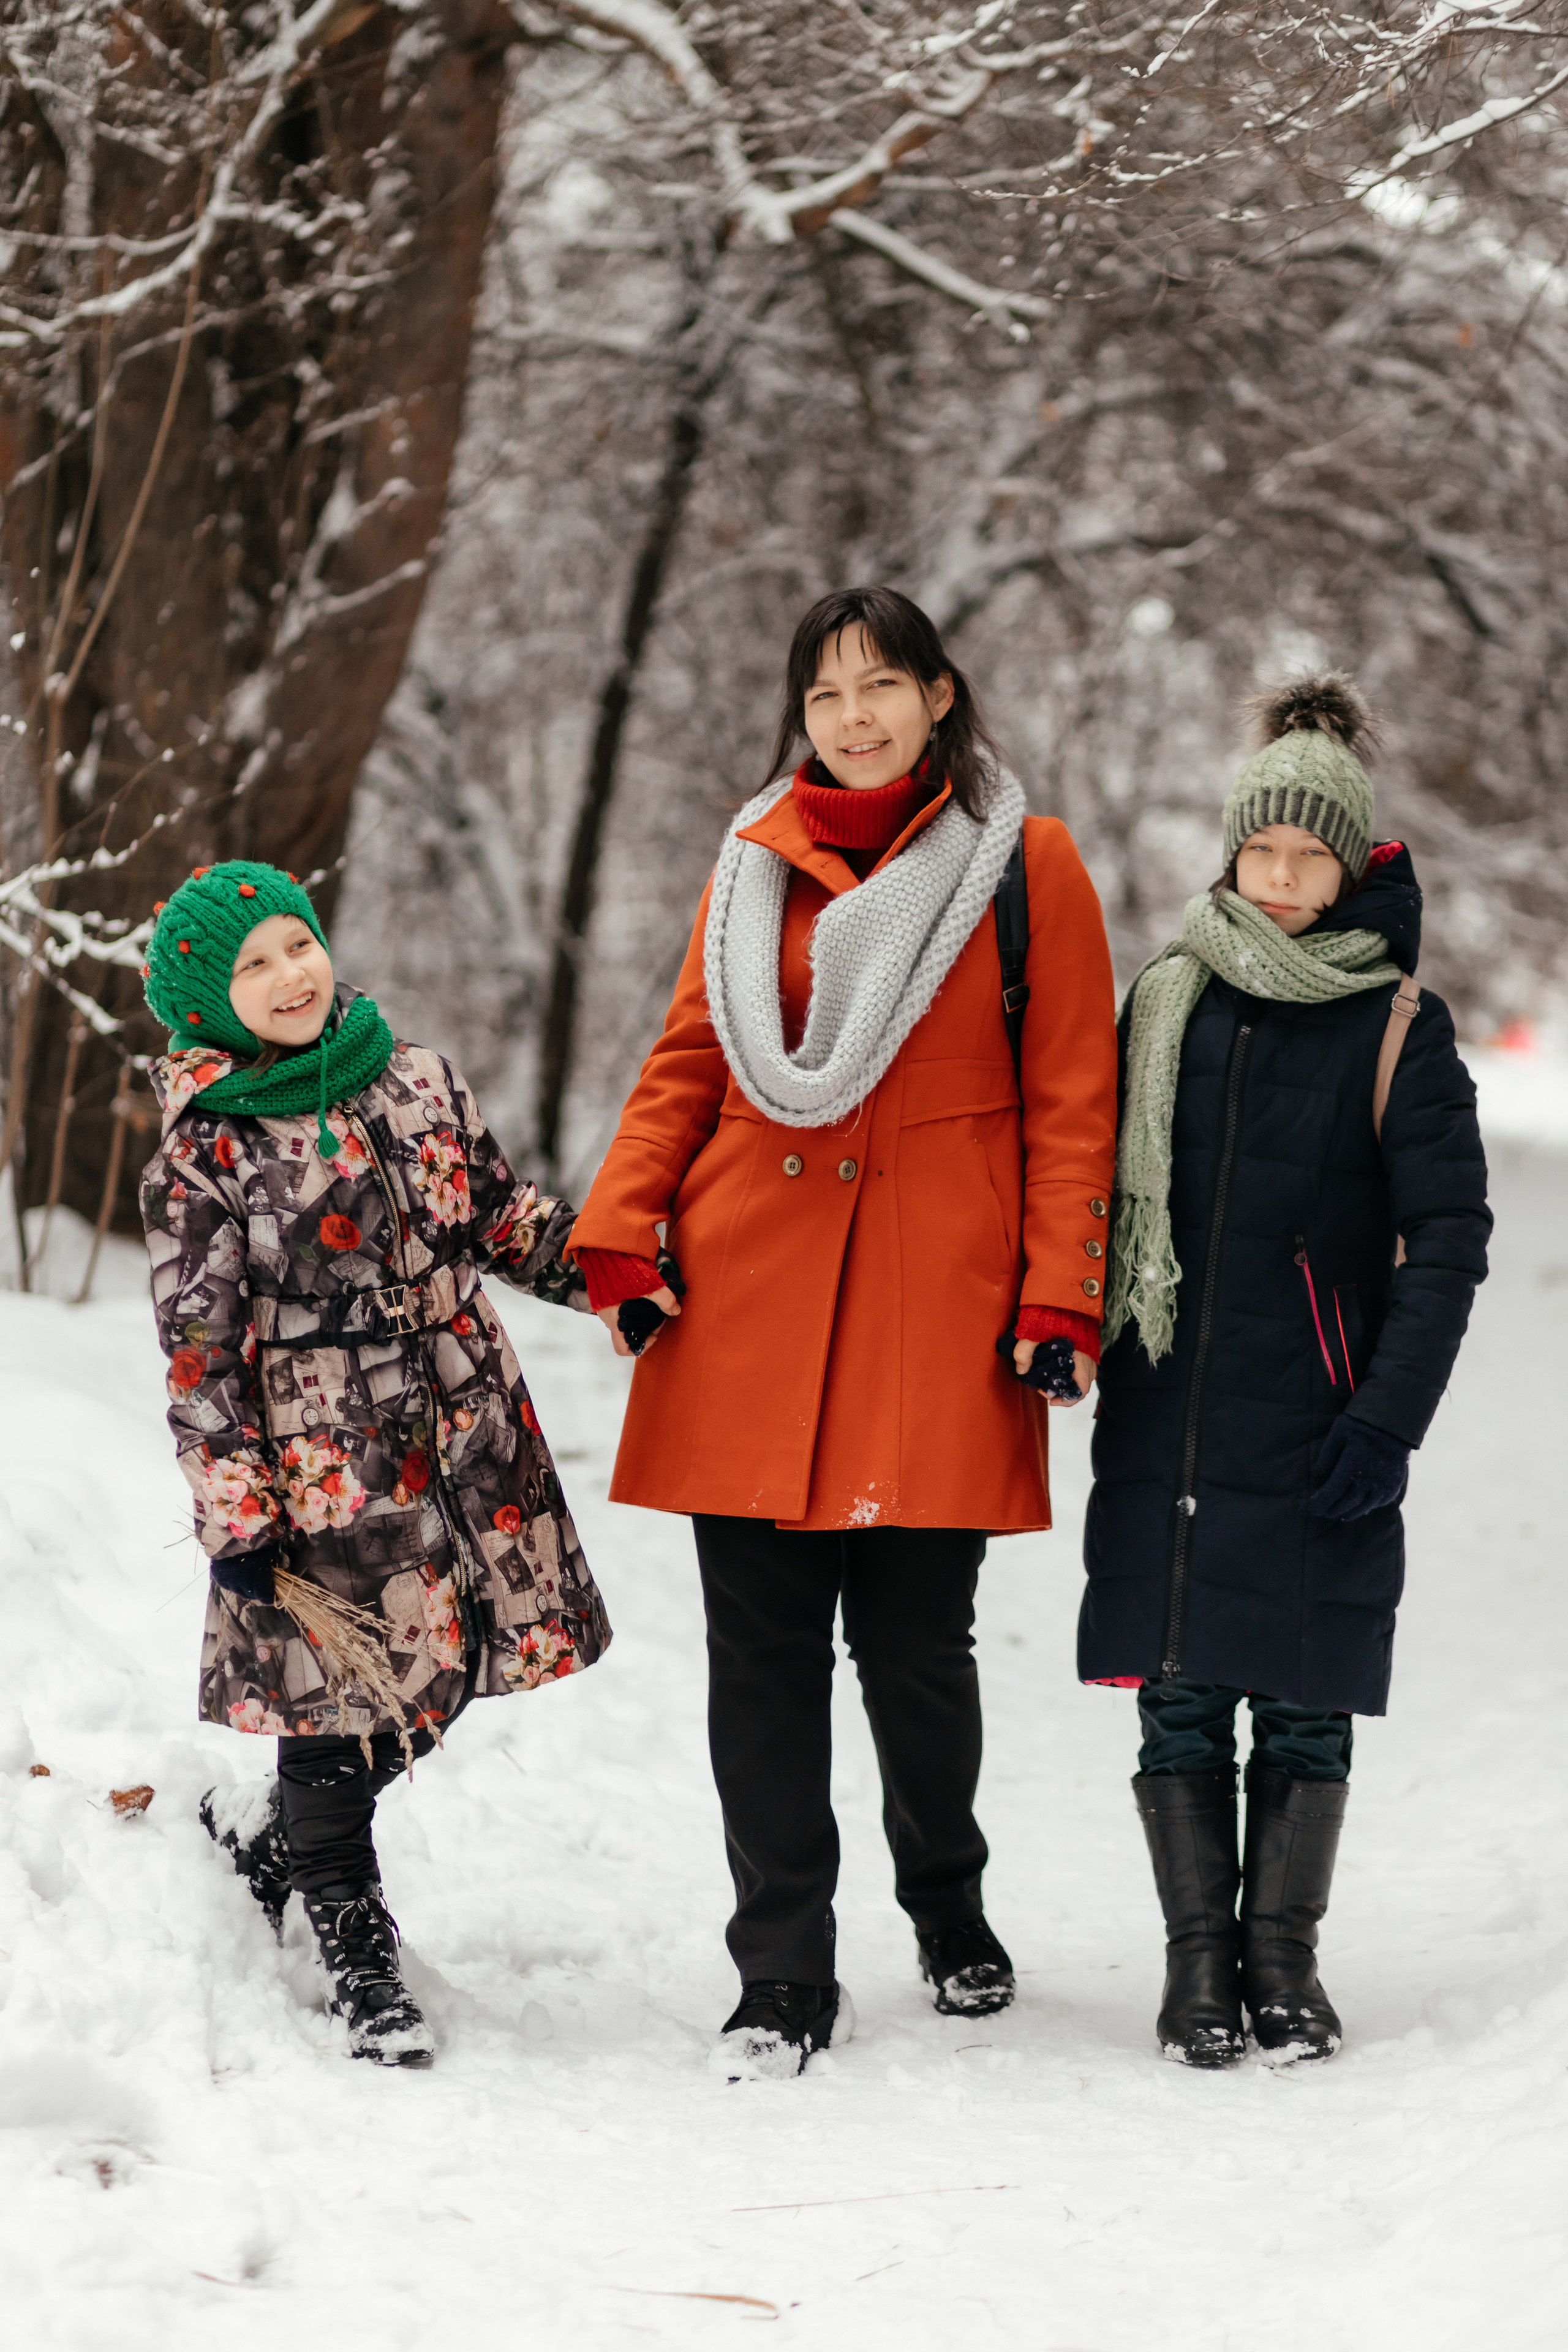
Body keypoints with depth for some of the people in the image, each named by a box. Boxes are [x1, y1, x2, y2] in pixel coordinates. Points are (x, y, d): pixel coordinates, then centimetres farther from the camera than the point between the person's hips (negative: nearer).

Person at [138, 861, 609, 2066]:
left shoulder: (420, 1083, 6)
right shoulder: (203, 1158, -9)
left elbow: (502, 1214, 16)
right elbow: (200, 1352, -9)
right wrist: (234, 1518, -12)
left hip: (467, 1443, 5)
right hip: (322, 1472, -5)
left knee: (435, 1679, 11)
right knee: (342, 1702, -1)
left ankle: (261, 1834, 38)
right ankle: (361, 1961, 20)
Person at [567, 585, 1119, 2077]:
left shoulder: (1027, 867, 3)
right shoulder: (759, 863, 12)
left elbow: (1071, 1101, 2)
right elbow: (687, 1065, 13)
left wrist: (1058, 1299, -4)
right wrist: (625, 1238, 1)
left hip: (935, 1305, -2)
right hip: (749, 1294, 3)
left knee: (913, 1639, 1)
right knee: (762, 1646, 0)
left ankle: (948, 1910, 29)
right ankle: (785, 1981, 8)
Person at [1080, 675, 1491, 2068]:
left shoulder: (1397, 1027, -2)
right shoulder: (1166, 1001, 8)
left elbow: (1450, 1235, -4)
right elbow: (1107, 1192, 15)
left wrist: (1389, 1417, -10)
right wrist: (1078, 1342, 8)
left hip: (1315, 1427, -2)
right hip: (1167, 1424, 3)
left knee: (1305, 1698, 2)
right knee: (1182, 1692, 3)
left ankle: (1283, 1956, 13)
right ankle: (1199, 1957, 11)